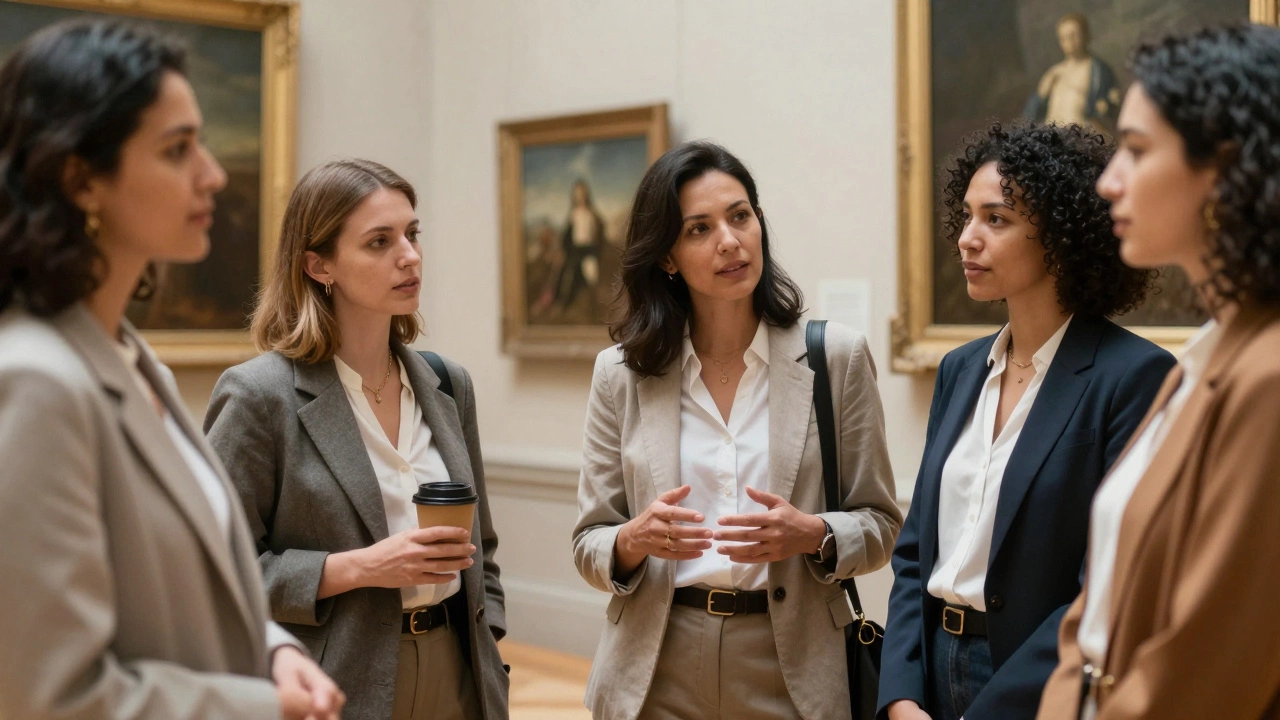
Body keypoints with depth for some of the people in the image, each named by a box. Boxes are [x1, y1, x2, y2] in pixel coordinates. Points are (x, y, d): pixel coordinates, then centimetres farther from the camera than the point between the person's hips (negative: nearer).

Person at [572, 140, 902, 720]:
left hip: (791, 668, 0)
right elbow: (589, 547, 1)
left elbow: (880, 524, 1)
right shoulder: (621, 373, -1)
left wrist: (814, 536, -19)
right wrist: (635, 541, -19)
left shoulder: (837, 357, -4)